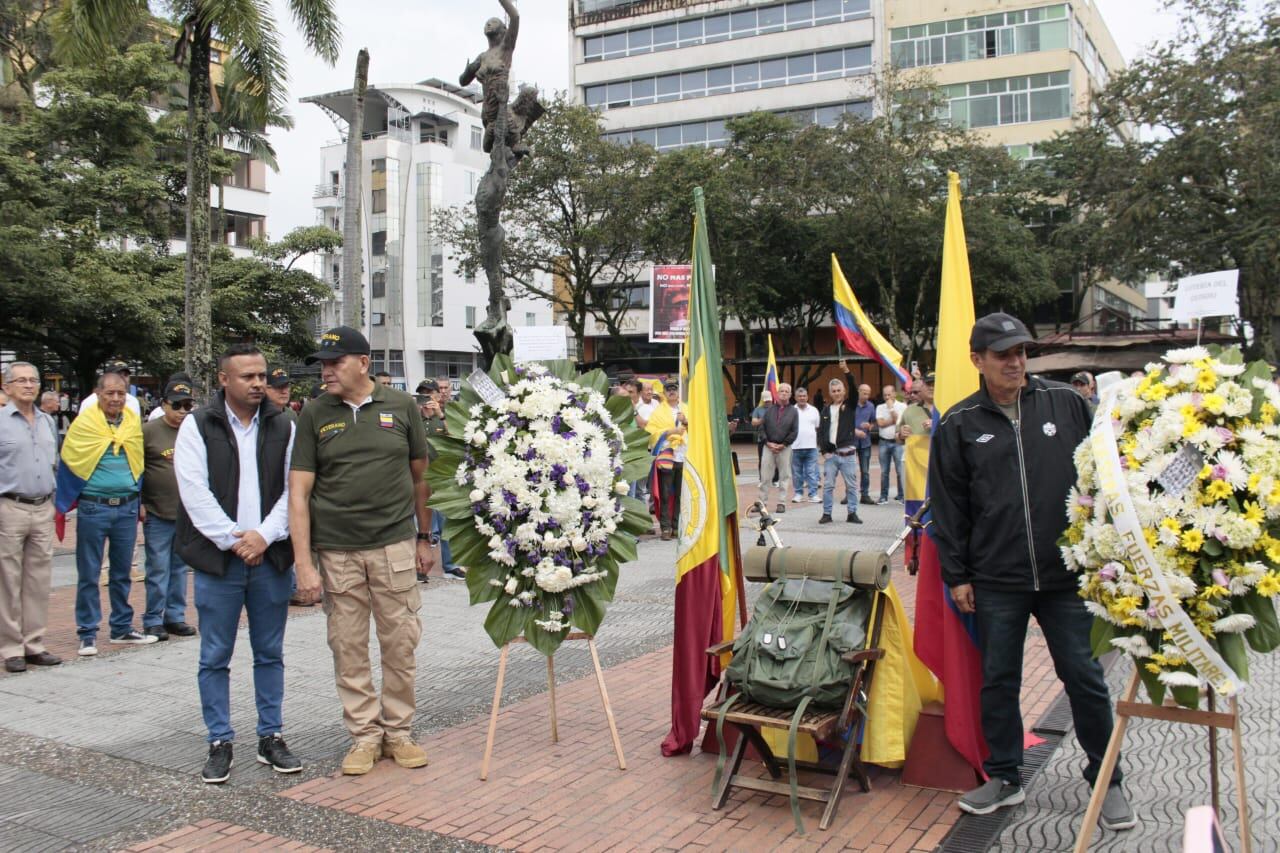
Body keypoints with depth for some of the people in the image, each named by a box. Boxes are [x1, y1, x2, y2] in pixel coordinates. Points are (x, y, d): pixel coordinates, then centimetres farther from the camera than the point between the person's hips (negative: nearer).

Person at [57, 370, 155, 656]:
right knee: (88, 574, 3)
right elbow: (69, 461, 1)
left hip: (127, 507, 4)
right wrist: (68, 502, 1)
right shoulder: (84, 423, -6)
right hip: (93, 507, -4)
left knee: (122, 572, 13)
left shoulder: (134, 422, 5)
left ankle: (122, 628, 23)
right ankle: (87, 633, 11)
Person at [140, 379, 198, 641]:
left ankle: (175, 616, 21)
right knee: (158, 568, 0)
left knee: (180, 568, 12)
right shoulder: (148, 431, -4)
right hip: (157, 513, -4)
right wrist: (139, 503, -6)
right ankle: (153, 621, 9)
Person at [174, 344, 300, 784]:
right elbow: (195, 491, -9)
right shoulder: (198, 426, 0)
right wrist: (234, 540, -14)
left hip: (271, 557, 2)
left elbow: (293, 489, 1)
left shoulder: (283, 427, 6)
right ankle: (219, 743, 16)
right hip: (218, 559, -2)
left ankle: (271, 737, 20)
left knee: (270, 654, 10)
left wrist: (264, 536, -11)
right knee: (215, 657, 5)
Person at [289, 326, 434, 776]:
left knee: (401, 644, 6)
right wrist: (304, 563, -9)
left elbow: (420, 476, 10)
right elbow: (298, 492, -2)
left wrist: (424, 538, 11)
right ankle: (365, 735, 21)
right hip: (336, 551, 0)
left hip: (395, 546, 0)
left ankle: (398, 731, 22)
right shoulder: (314, 415, 1)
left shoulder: (401, 406, 1)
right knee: (348, 648, 7)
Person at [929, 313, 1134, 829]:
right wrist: (956, 575, 2)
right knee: (998, 681, 10)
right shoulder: (959, 425, 1)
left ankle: (1106, 780, 25)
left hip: (1068, 574, 0)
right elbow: (948, 507, 4)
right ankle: (1004, 777, 27)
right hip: (996, 580, 1)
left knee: (1085, 678, 7)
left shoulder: (1067, 404, 1)